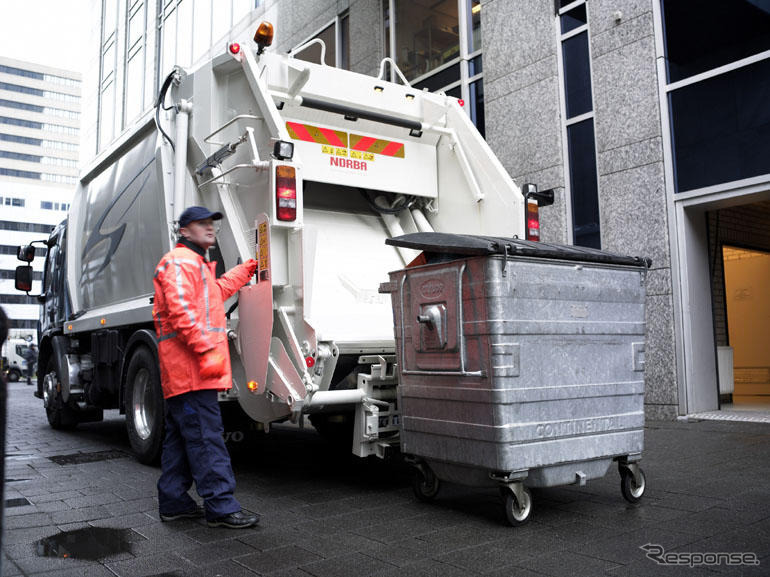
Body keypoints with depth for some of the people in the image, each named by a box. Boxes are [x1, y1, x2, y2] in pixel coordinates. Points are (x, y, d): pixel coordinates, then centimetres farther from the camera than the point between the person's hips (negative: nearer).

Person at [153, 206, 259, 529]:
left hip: (182, 370, 11)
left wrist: (248, 268, 39)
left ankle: (173, 502, 23)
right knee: (205, 436, -10)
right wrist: (208, 349, -27)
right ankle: (220, 506, -8)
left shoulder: (197, 264, 25)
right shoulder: (180, 261, -9)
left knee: (180, 436, 14)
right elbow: (181, 311, -21)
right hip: (191, 368, -11)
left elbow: (218, 291, 41)